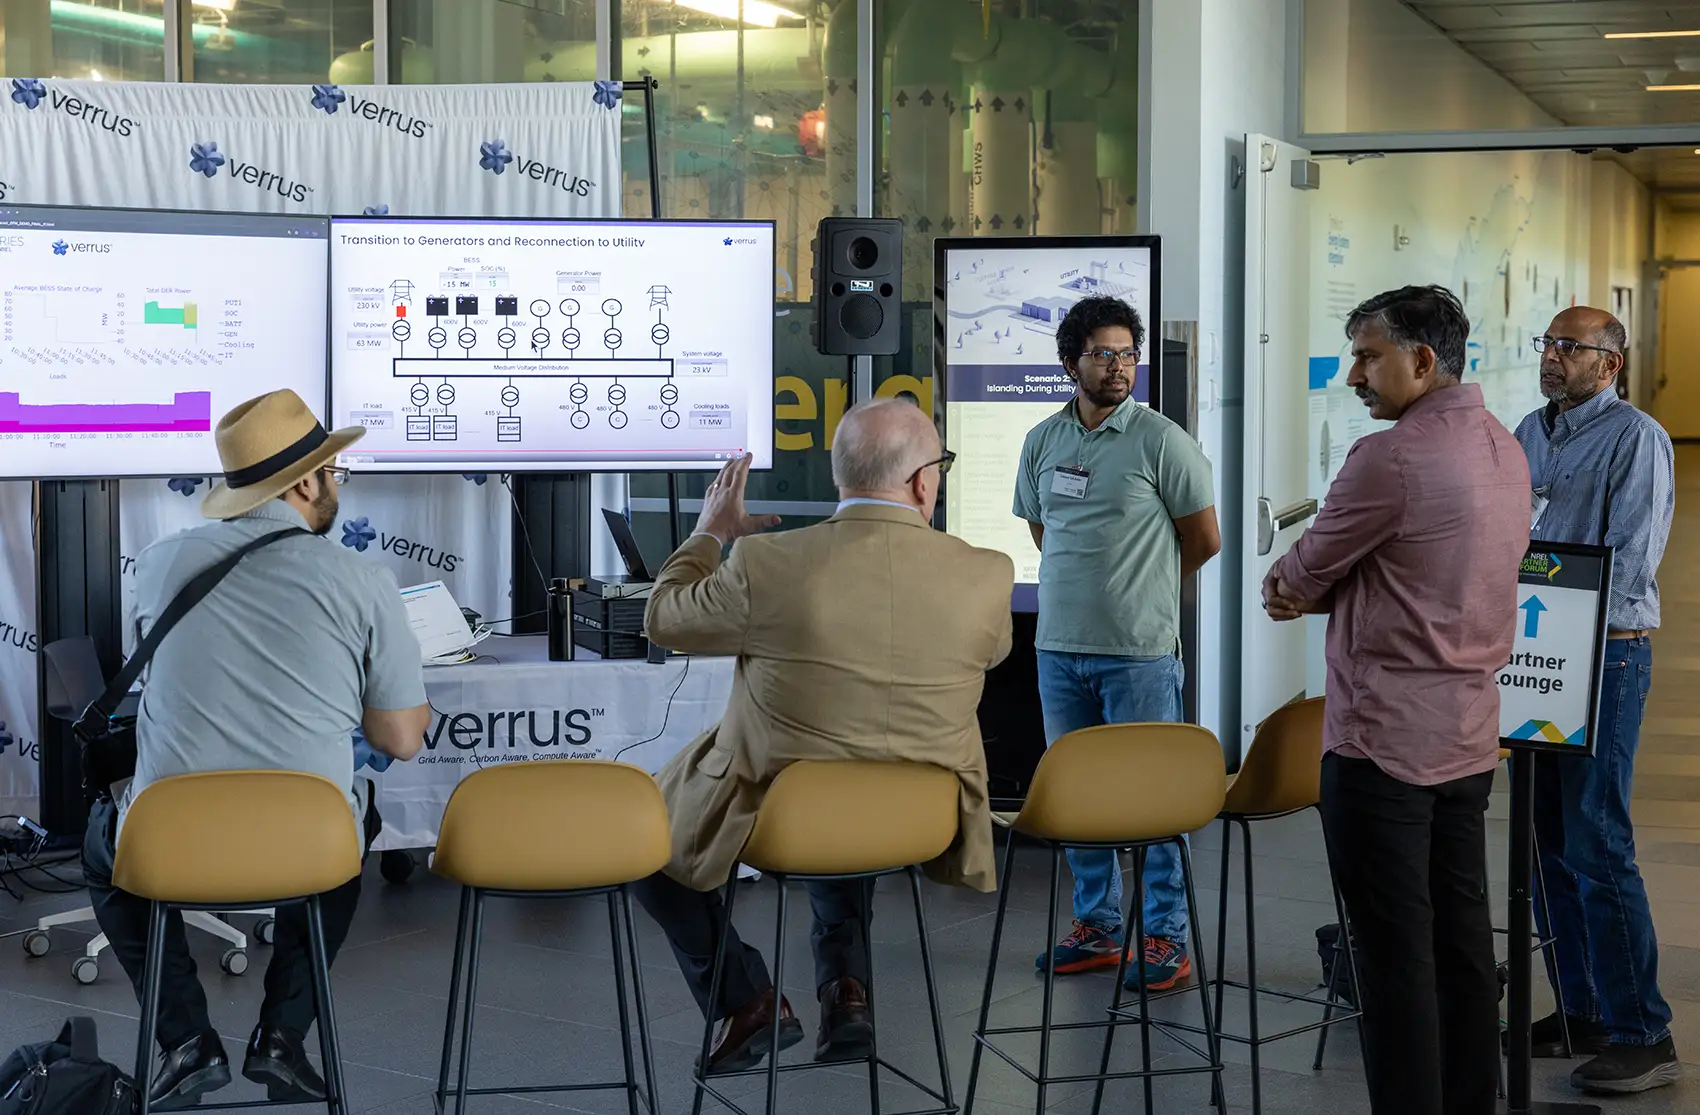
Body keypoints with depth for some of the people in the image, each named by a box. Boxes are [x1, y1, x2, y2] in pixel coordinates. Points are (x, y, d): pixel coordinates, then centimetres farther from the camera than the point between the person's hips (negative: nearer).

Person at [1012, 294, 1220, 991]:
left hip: (1139, 651, -5)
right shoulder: (1042, 442, 8)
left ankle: (1166, 937, 7)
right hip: (1059, 646, 5)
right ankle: (1098, 927, 24)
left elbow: (1204, 541, 1)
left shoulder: (1161, 442, -6)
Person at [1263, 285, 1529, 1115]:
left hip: (1384, 741, -8)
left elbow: (1303, 573, -7)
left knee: (1396, 953, -3)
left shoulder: (1391, 459, -17)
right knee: (1462, 942, 13)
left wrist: (1285, 581, 15)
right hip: (1469, 736, 9)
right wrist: (1309, 593, 4)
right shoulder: (1504, 451, 11)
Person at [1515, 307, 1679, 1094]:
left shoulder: (1635, 439, -9)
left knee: (1596, 844, -10)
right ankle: (1580, 1012, 21)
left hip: (1603, 655, -8)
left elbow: (1629, 563, -16)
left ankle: (1641, 1035, -4)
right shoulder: (1529, 434, 14)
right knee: (1547, 842, 10)